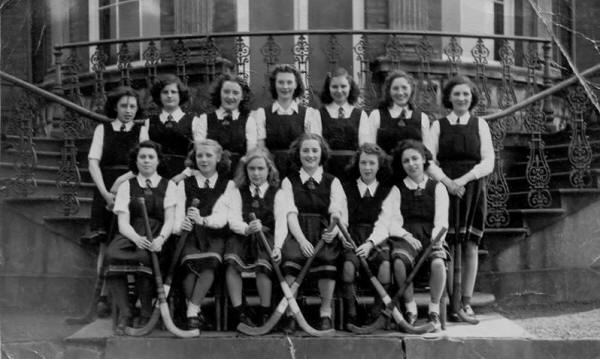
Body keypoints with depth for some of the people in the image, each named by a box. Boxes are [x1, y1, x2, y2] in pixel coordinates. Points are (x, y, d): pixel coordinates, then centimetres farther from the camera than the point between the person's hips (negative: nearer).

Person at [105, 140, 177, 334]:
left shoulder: (169, 186, 13)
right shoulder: (126, 186, 15)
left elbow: (169, 221, 3)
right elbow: (123, 222, 3)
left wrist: (160, 239, -20)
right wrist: (137, 238, -19)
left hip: (157, 237, -1)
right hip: (131, 236, 1)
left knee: (144, 258, -35)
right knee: (112, 254, -32)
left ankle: (146, 313, -19)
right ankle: (124, 312, -26)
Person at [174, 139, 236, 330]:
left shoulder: (228, 185, 13)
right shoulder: (185, 184, 17)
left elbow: (222, 217, -3)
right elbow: (178, 212, 3)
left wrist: (202, 220, -24)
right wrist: (180, 225, -22)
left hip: (214, 235, 0)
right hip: (190, 235, 0)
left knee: (211, 260, -34)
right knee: (190, 261, -33)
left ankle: (192, 311, -35)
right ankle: (197, 312, -28)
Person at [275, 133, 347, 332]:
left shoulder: (332, 182, 16)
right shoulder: (289, 181, 15)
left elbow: (340, 213, 3)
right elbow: (290, 214, 0)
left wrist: (335, 230, -22)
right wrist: (302, 240, -18)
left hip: (324, 235, 0)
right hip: (298, 234, 0)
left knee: (328, 256, -33)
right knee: (291, 254, -33)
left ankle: (326, 313, -19)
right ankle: (290, 313, -22)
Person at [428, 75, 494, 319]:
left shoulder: (480, 125, 10)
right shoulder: (438, 125, 10)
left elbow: (488, 162, 2)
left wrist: (464, 179, -12)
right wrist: (447, 182, -14)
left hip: (473, 190, 1)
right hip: (445, 189, 0)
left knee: (470, 247, -1)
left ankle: (466, 302, 4)